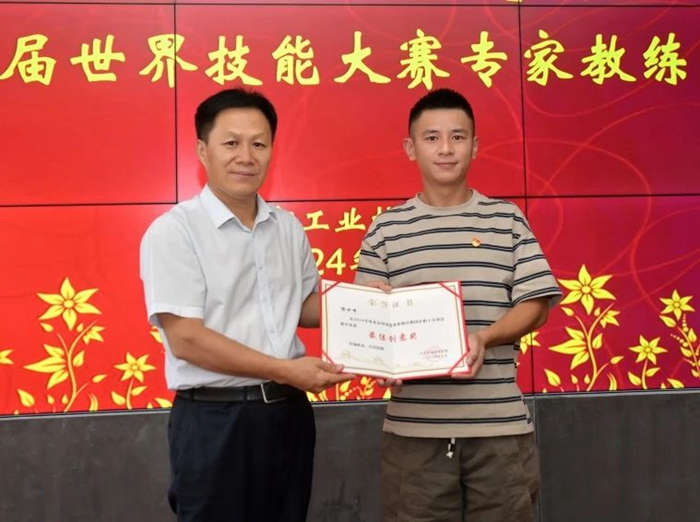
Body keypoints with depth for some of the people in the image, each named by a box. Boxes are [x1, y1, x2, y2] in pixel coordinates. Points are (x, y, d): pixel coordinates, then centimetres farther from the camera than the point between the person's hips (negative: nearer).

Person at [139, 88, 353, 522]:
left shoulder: (289, 227, 8)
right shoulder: (174, 231, -11)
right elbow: (185, 339, -17)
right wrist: (285, 370, -20)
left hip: (289, 412, 6)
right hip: (214, 420, -6)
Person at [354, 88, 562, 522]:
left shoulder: (507, 220, 5)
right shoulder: (386, 230, 4)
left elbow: (535, 304, 1)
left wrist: (485, 338, -16)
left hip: (501, 423, 1)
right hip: (414, 427, 0)